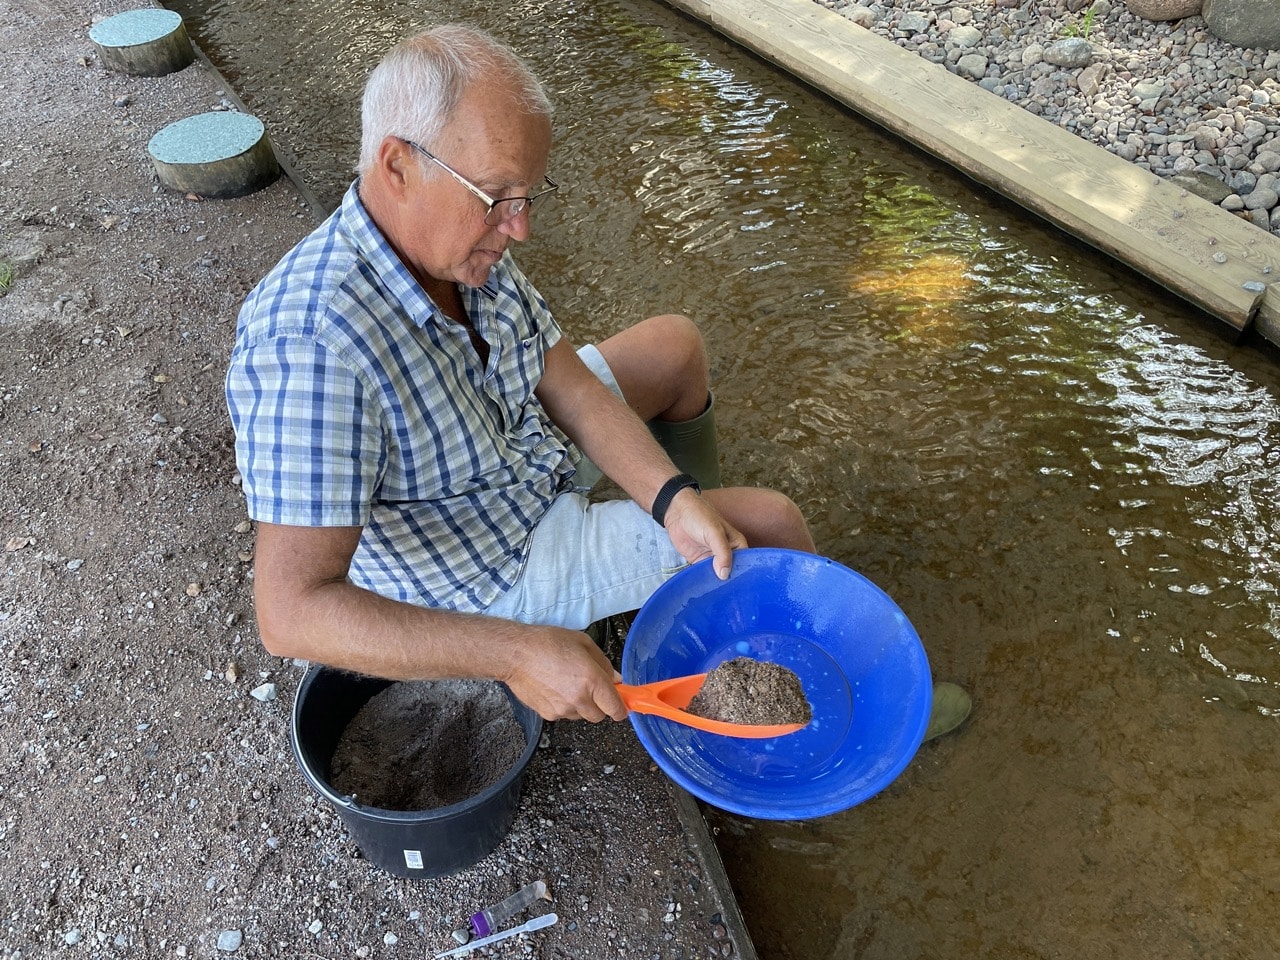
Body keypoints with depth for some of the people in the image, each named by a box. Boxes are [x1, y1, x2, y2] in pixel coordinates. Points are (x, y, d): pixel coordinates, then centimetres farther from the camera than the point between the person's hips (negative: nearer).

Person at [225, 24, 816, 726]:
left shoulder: (462, 240, -14)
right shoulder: (311, 346, -39)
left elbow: (570, 388, -6)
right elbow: (291, 610, -39)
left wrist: (676, 501, -20)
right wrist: (519, 653, -42)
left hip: (531, 452, 8)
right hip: (500, 571, -7)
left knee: (676, 343, 18)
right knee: (772, 525, -3)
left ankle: (702, 493, 44)